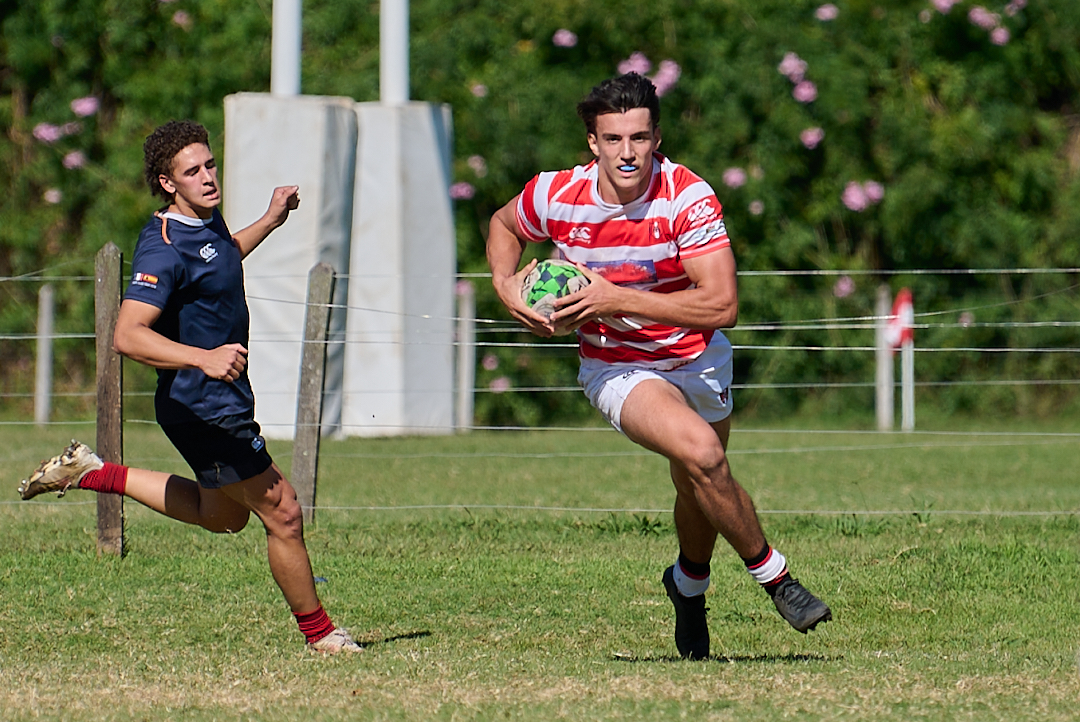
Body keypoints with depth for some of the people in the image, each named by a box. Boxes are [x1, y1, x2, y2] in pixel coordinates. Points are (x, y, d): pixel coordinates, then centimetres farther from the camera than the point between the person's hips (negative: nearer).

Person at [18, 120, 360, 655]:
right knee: (283, 514, -3)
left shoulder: (208, 220, 6)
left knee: (222, 515, 26)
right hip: (203, 407, -10)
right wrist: (205, 358, -44)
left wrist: (271, 220, 28)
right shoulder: (164, 249, -24)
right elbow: (127, 335, -34)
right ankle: (319, 633, 12)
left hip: (224, 400, 10)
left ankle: (91, 473, 29)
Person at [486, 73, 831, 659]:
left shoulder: (687, 198, -25)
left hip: (698, 357, 1)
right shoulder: (556, 197, -18)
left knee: (699, 488, 19)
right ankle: (773, 574, -9)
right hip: (617, 367, -1)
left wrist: (617, 300, -33)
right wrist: (506, 286, -12)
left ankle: (689, 586, 52)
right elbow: (503, 225, 8)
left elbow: (721, 306, -31)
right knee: (701, 453, -27)